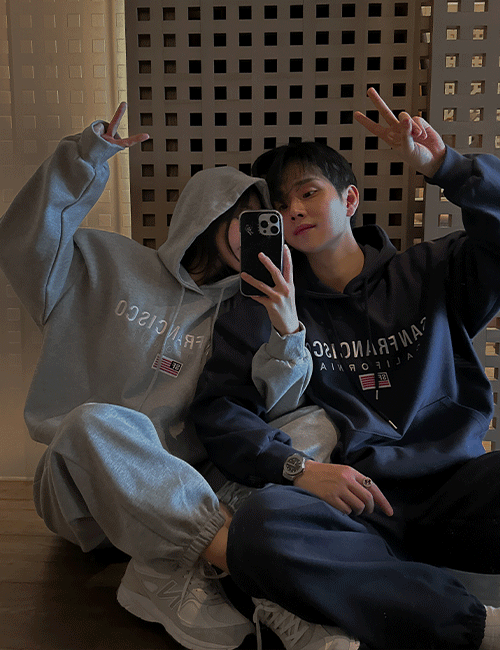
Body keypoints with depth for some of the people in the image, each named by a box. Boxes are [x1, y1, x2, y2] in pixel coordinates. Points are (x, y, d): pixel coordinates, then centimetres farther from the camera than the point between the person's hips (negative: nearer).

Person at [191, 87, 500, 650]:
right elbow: (217, 407, 4)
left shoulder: (427, 274, 16)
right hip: (350, 506, 1)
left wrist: (445, 167, -9)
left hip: (451, 489, 0)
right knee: (261, 526, -34)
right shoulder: (268, 305, 13)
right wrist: (297, 467, -12)